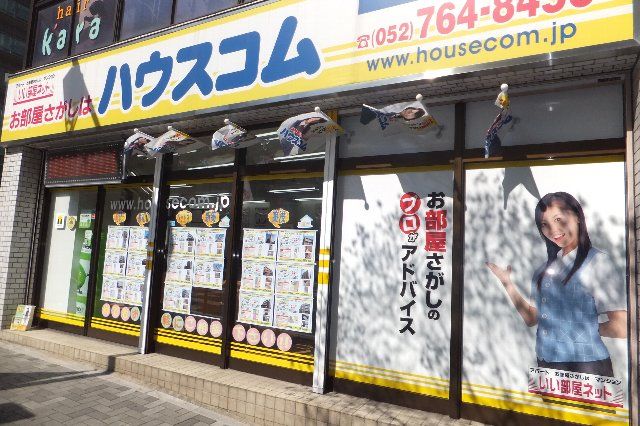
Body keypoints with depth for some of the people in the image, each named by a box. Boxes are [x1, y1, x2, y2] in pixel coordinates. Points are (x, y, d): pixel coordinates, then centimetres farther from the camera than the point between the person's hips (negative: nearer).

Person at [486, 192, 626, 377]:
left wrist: (588, 328, -1)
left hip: (584, 366, -6)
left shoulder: (596, 261, -12)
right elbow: (531, 318, 7)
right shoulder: (547, 267, 7)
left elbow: (620, 328, -17)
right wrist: (506, 281, 3)